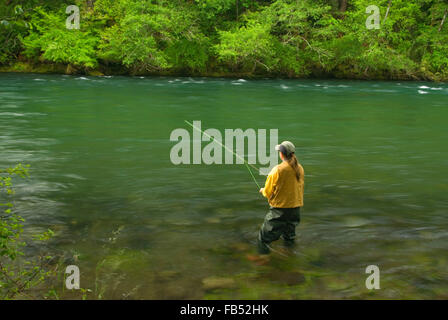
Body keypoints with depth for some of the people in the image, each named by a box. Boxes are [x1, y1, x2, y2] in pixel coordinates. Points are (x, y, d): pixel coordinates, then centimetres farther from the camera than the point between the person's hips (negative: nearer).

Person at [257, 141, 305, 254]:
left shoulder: (277, 170, -17)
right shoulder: (300, 169, 0)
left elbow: (268, 192, -10)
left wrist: (263, 190, 14)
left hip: (279, 211, -6)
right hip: (295, 209, 6)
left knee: (264, 239, 4)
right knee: (289, 238, 23)